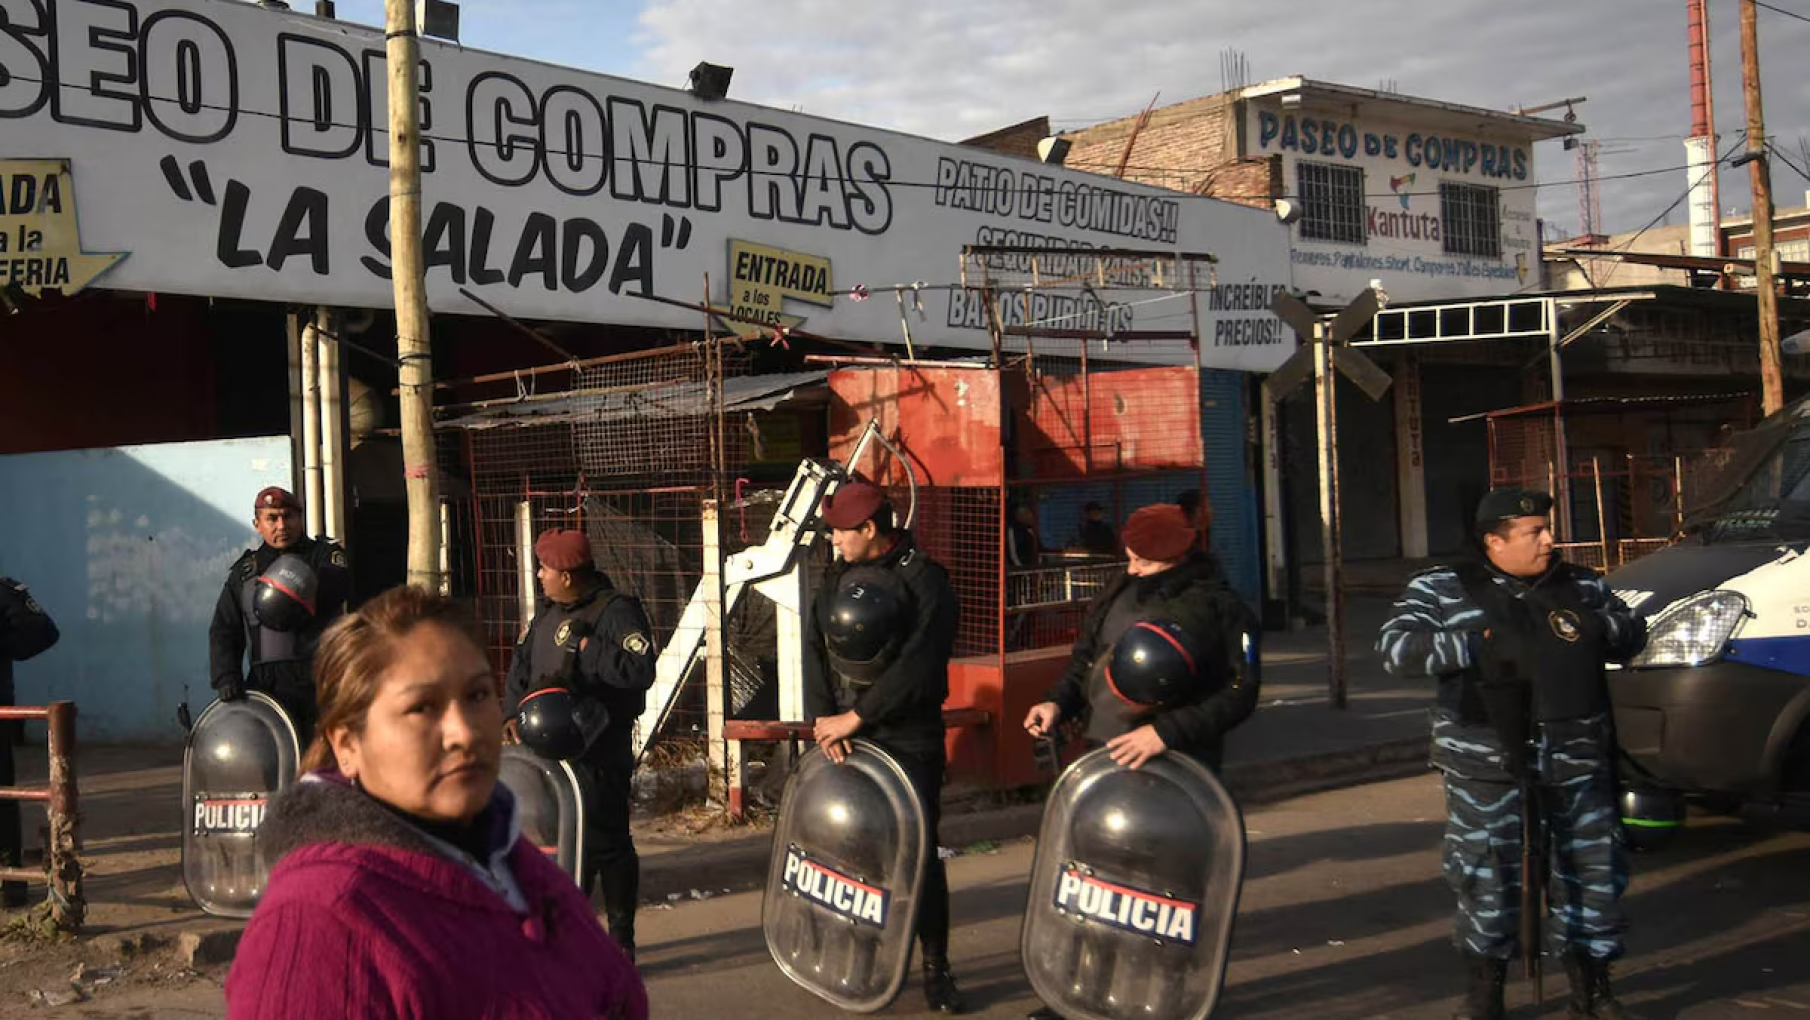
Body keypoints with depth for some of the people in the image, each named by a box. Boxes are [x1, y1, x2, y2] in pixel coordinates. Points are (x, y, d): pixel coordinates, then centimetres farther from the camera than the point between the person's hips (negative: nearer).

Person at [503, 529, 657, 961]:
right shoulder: (547, 610, 13)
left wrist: (585, 646, -22)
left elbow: (639, 670, -27)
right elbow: (522, 664, 17)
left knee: (605, 842, -3)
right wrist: (514, 713, 3)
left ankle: (621, 940, 8)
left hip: (599, 751, -8)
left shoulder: (616, 611, -14)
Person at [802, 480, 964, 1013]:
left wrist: (854, 718, -17)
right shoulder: (838, 576, 10)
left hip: (908, 739, -5)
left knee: (920, 851, -2)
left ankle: (936, 968, 9)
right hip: (843, 732, 5)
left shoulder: (925, 580, -11)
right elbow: (815, 647, 4)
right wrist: (822, 716, -11)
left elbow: (917, 667, -18)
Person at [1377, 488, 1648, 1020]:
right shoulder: (1440, 589, 0)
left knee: (1594, 869, 8)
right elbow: (1396, 648, -8)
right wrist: (1475, 644, -18)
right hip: (1485, 765, -3)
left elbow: (1633, 632, 16)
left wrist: (1598, 627, -8)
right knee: (1485, 876, 2)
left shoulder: (1583, 585, 11)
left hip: (1577, 762, 3)